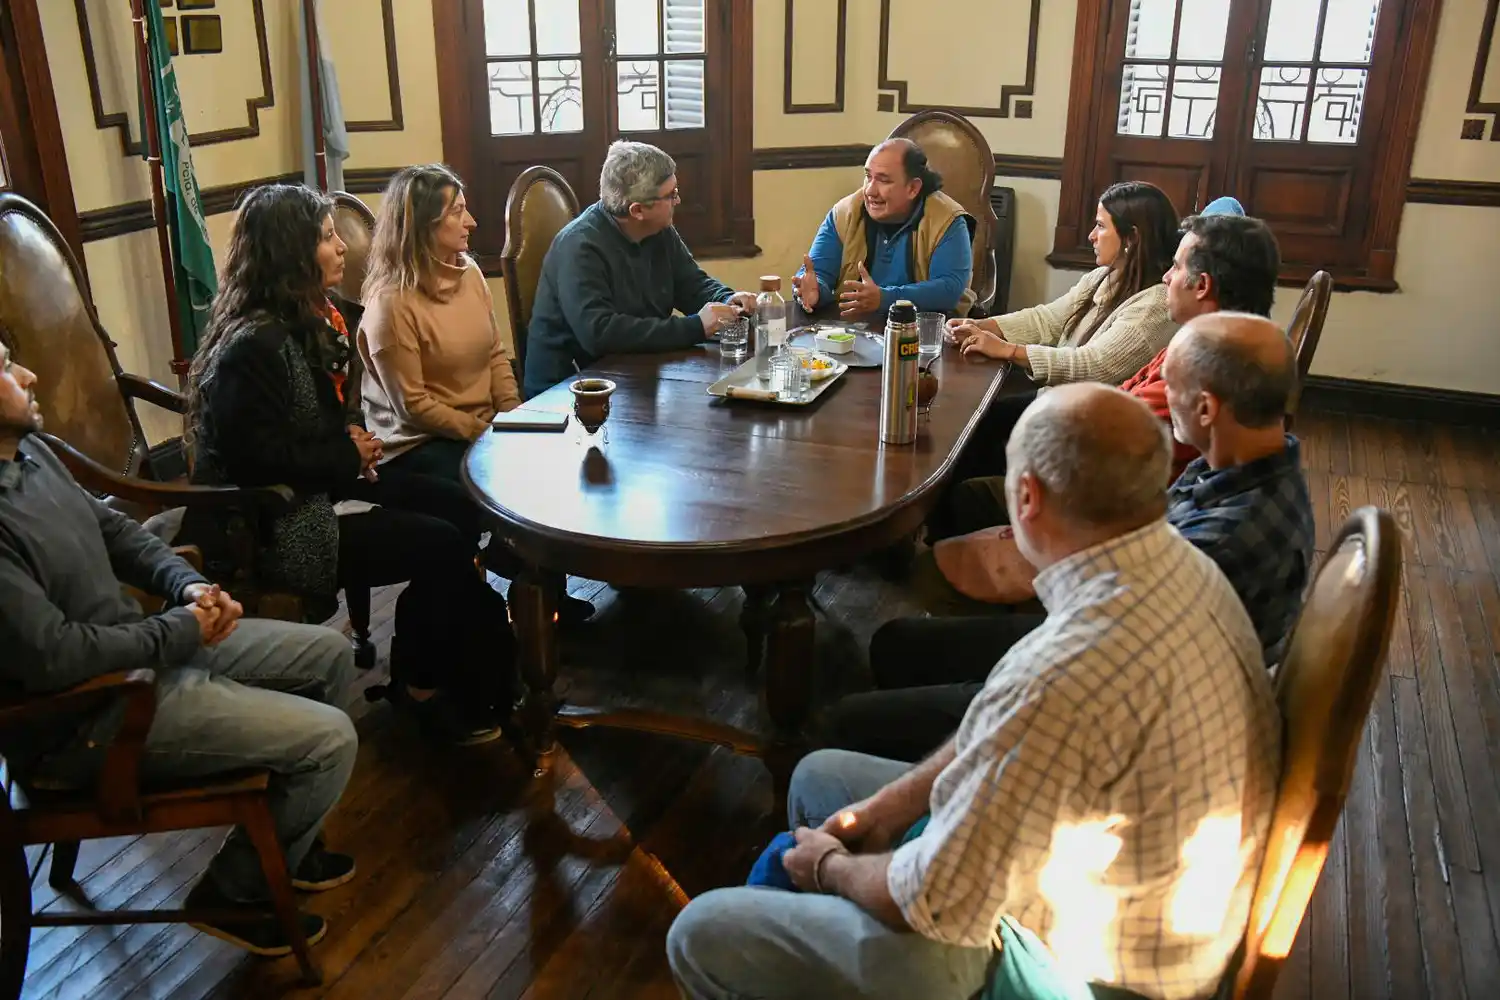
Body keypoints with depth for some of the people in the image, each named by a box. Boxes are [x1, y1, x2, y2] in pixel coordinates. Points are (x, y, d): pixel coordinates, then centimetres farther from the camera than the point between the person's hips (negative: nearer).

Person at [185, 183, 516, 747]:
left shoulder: (295, 322, 8)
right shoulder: (254, 345, -23)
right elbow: (258, 459, -26)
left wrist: (349, 443, 0)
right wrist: (348, 455, -15)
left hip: (312, 492, 10)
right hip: (272, 526, -10)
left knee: (457, 506, 1)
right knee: (443, 546, -14)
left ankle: (420, 669, 11)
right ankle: (423, 689, 9)